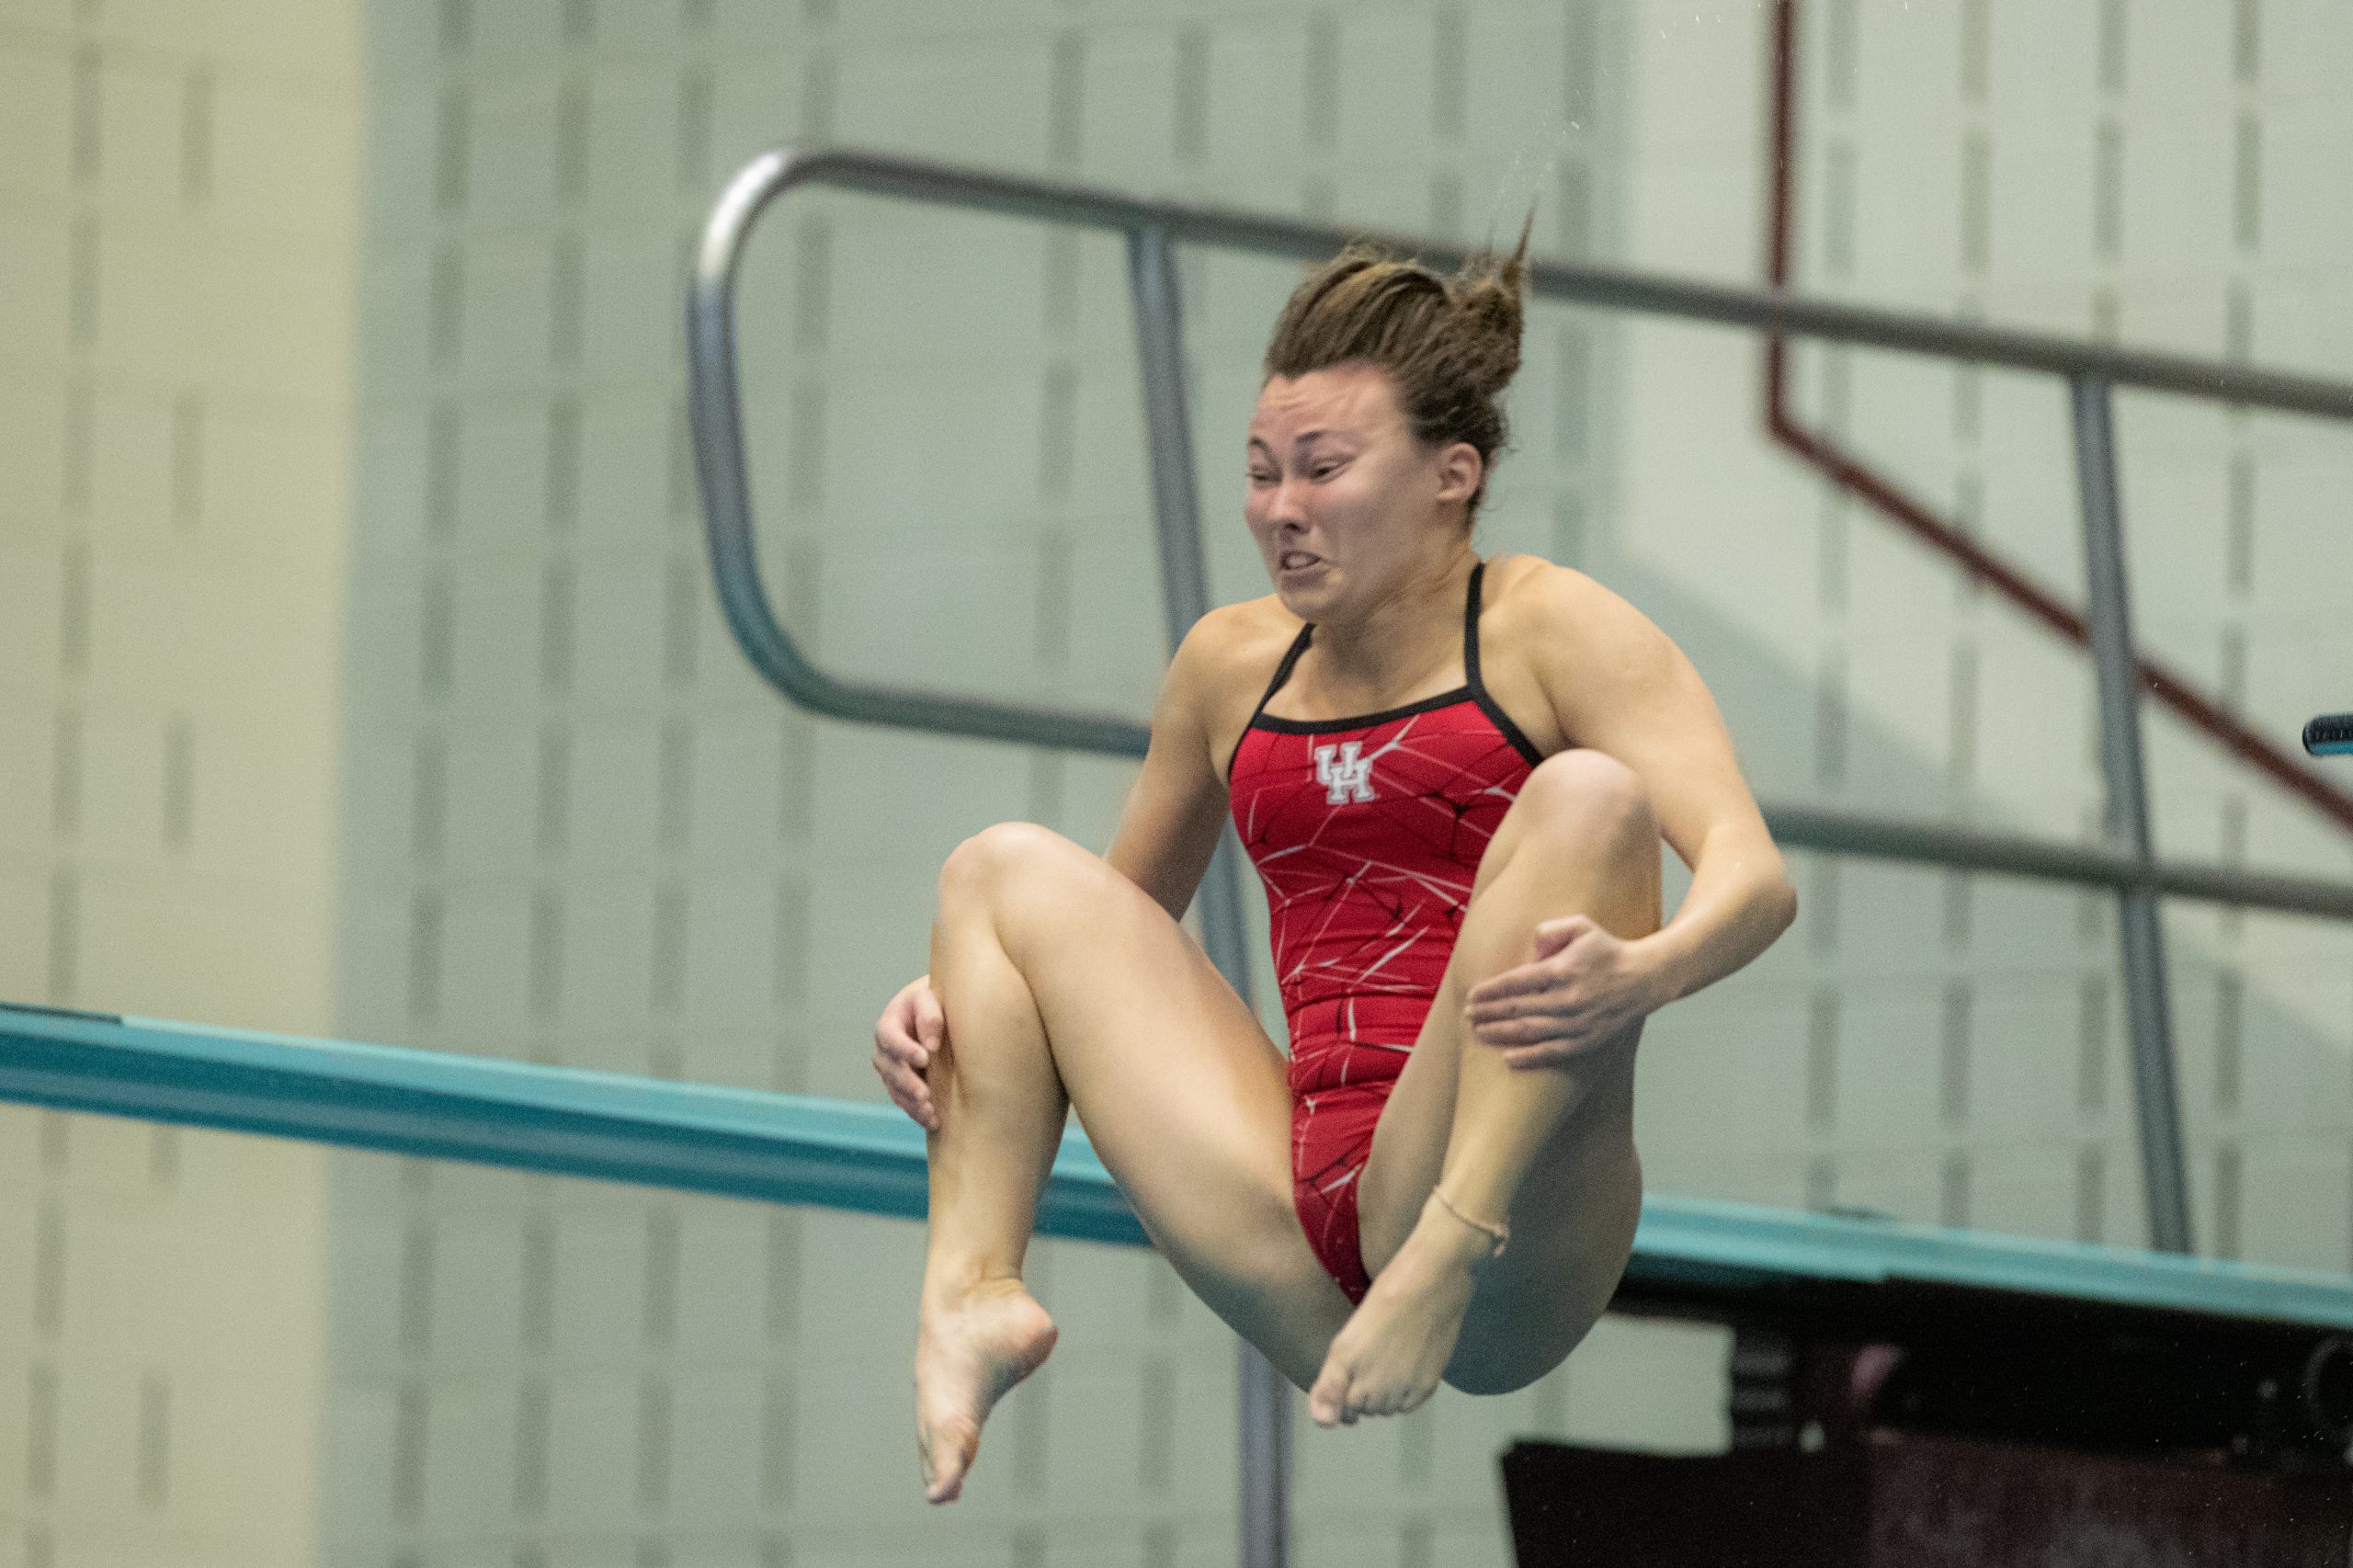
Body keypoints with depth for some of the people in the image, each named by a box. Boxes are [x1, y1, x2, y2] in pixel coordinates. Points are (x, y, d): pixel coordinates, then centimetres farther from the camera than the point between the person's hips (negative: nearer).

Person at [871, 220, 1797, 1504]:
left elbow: (1756, 878, -11)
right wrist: (955, 1000, 11)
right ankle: (972, 1293, -16)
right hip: (1300, 1269, 5)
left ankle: (1450, 1266, -39)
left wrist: (1641, 972, -34)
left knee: (1591, 796, -23)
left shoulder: (1551, 631, 3)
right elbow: (1124, 917, 32)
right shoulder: (1234, 664, 18)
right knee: (1009, 868, 9)